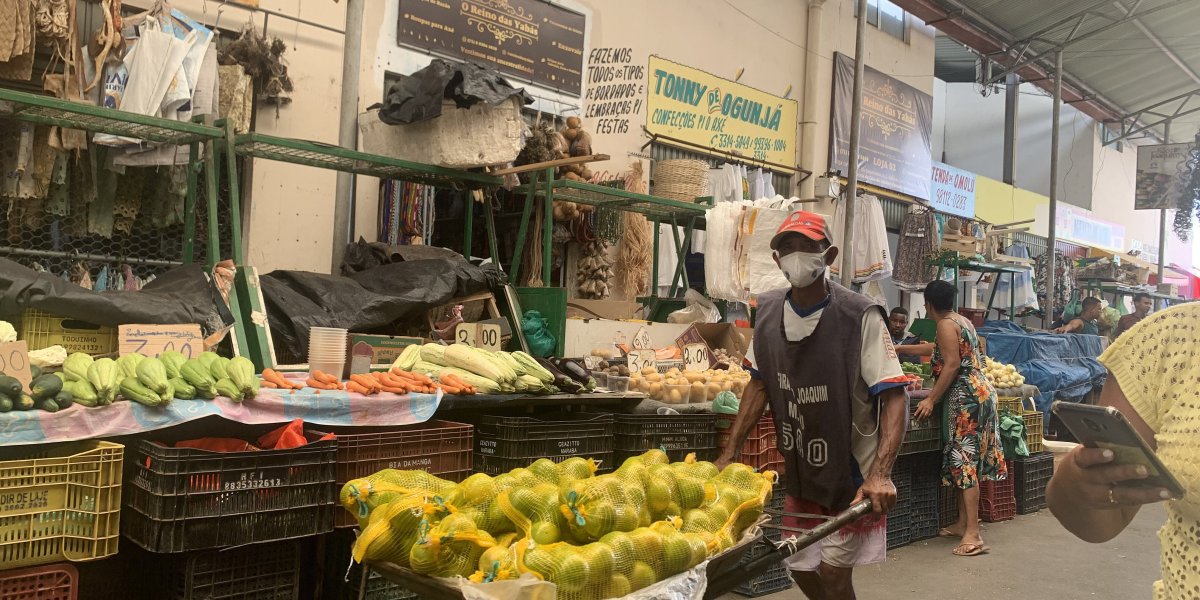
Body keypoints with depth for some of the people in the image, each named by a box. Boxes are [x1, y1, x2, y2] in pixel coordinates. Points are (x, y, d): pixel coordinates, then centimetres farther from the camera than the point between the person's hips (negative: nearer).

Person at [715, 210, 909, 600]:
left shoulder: (860, 317, -21)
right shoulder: (768, 311, -4)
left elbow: (893, 397, -22)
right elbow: (760, 385, 7)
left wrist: (880, 474, -34)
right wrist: (729, 454, 4)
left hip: (853, 470, -5)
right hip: (800, 470, 5)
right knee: (801, 568, 14)